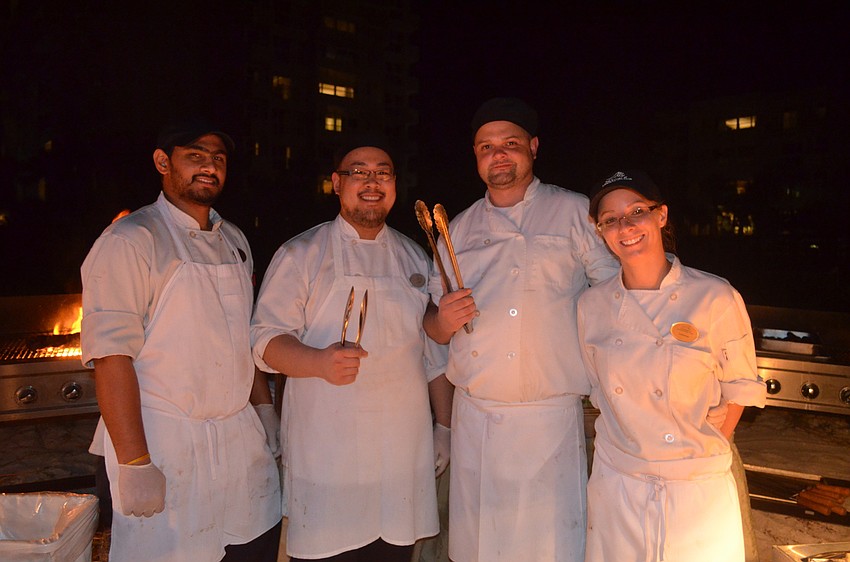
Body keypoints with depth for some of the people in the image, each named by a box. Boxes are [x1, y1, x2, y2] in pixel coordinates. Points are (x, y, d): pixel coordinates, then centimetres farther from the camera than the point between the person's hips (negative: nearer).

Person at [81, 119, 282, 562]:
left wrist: (265, 408, 13)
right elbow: (111, 355, -16)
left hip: (242, 439, 6)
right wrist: (134, 464, -19)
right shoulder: (130, 240, -9)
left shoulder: (234, 240, 13)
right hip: (166, 445, -6)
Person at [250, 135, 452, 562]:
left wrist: (445, 427, 13)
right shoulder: (301, 255, 1)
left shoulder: (414, 259, 13)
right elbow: (267, 340, -6)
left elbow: (434, 352, 16)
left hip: (404, 451, 3)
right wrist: (319, 362, -25)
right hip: (326, 451, -3)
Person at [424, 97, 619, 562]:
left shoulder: (575, 213, 3)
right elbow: (435, 327, 14)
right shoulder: (459, 229, 12)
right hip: (475, 418, 3)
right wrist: (443, 320, -8)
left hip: (551, 418, -2)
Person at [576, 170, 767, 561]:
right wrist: (625, 447, 2)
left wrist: (706, 449, -6)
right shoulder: (592, 305, -3)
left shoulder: (717, 298, -11)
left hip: (698, 489, -2)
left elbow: (739, 387, 0)